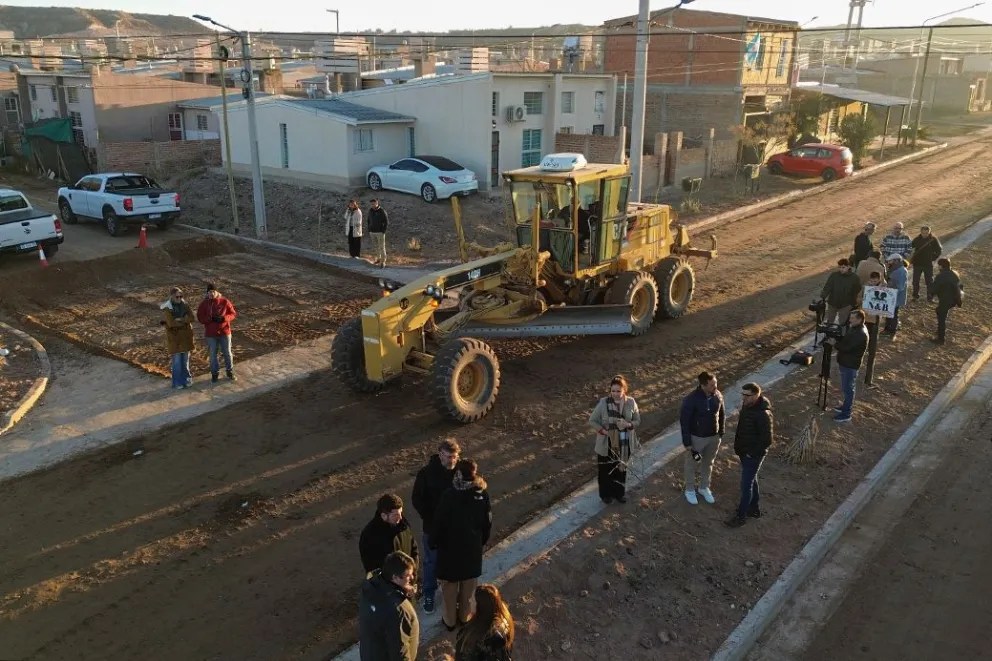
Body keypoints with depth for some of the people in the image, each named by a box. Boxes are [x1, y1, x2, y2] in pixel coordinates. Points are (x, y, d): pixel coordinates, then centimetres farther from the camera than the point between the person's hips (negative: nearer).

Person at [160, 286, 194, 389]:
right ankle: (178, 382, 9)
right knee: (177, 360, -2)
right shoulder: (167, 308, -12)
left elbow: (191, 318, -11)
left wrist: (178, 320, -20)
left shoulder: (185, 305, 2)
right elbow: (171, 323, -22)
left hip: (186, 335, 4)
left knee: (186, 359, 10)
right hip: (174, 336, -4)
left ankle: (186, 379, 24)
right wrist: (184, 321, -13)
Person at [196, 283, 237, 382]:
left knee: (227, 353, 10)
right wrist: (211, 318, -22)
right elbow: (200, 317, -4)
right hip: (211, 333, 0)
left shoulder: (224, 301, -7)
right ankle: (214, 373, 25)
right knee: (213, 354, 9)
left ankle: (230, 372, 27)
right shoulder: (204, 303, -5)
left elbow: (233, 314, -3)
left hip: (225, 332, 0)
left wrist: (223, 318, -21)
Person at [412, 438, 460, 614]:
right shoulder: (426, 473, -18)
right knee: (431, 561, 16)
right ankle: (429, 593, 35)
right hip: (433, 527, -1)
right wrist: (429, 519, -15)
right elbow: (418, 500, -9)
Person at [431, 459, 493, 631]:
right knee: (469, 584, 23)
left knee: (450, 585, 18)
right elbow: (487, 521, -4)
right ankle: (465, 616, 40)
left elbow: (439, 522, -17)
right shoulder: (482, 494, -15)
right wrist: (483, 540, 13)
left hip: (450, 547, -3)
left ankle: (450, 619, 33)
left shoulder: (449, 495, -25)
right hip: (473, 546, 3)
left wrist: (434, 542, 0)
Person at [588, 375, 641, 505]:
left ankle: (619, 493, 45)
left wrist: (628, 424, -23)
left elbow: (637, 421, -1)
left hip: (624, 444, 2)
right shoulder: (603, 403, -17)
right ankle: (606, 494, 40)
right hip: (606, 444, -2)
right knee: (606, 470, 16)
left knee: (621, 469, 22)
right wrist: (603, 430, -24)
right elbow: (592, 421, -8)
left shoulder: (631, 402, -11)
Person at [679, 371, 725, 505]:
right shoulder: (691, 399, -28)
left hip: (713, 437, 5)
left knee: (708, 463, 24)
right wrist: (687, 443, -15)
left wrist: (721, 434, 9)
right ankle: (690, 490, 40)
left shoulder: (718, 395, -12)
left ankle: (704, 488, 46)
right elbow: (684, 421, -19)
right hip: (696, 438, -4)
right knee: (691, 464, 18)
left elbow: (721, 415, 4)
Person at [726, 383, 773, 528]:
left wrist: (752, 453, -16)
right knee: (751, 480, 23)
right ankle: (754, 509, 40)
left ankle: (741, 516, 17)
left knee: (746, 484, 2)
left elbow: (767, 440, -24)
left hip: (753, 455, -9)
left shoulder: (763, 414, -29)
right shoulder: (746, 406, -3)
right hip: (744, 451, 9)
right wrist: (738, 446, 11)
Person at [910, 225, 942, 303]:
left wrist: (933, 258, -4)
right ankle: (915, 296, 19)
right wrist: (911, 259, 0)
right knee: (915, 281, 6)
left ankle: (930, 298, 7)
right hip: (917, 263, 2)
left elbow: (939, 250, 4)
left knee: (929, 281, 1)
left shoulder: (933, 240, -4)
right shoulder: (917, 240, -1)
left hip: (928, 264, -2)